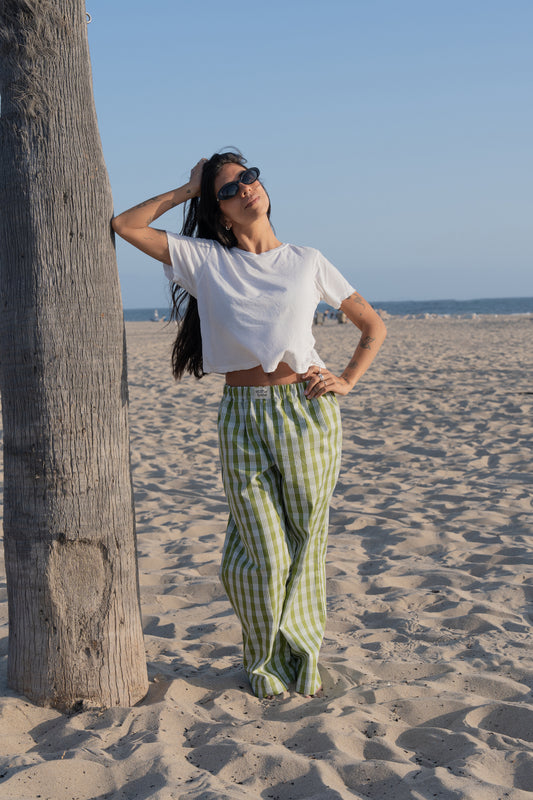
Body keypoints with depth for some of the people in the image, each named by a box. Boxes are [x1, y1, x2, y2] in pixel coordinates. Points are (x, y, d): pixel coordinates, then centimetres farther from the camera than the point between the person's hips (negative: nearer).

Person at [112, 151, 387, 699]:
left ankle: (303, 660, 26)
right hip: (243, 417, 0)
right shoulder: (206, 260, 7)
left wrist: (346, 381, 2)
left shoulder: (308, 263, 8)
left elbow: (373, 327, 14)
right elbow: (125, 226, 5)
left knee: (305, 546, 7)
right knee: (262, 555, -1)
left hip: (305, 412, 1)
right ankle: (267, 664, 23)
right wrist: (185, 192, 9)